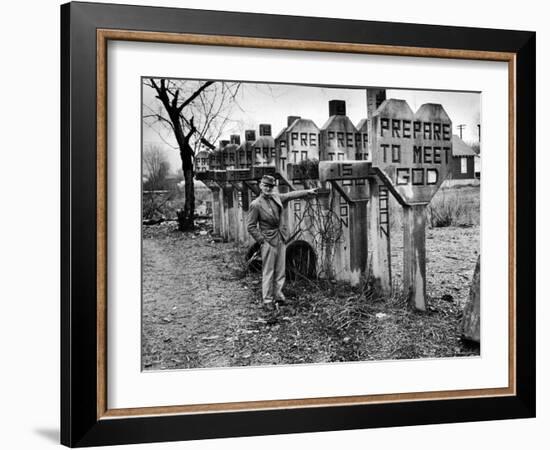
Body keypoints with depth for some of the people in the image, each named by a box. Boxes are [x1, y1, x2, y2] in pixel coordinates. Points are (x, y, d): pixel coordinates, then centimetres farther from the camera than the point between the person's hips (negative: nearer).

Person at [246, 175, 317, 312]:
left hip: (281, 240, 6)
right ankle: (268, 301, 4)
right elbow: (250, 226, -8)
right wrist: (261, 240, -10)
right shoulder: (256, 205, -10)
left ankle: (277, 296, 20)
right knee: (268, 273, -3)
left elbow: (291, 195, 21)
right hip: (269, 241, -6)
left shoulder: (277, 197, 7)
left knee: (280, 271, 10)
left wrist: (308, 192, 19)